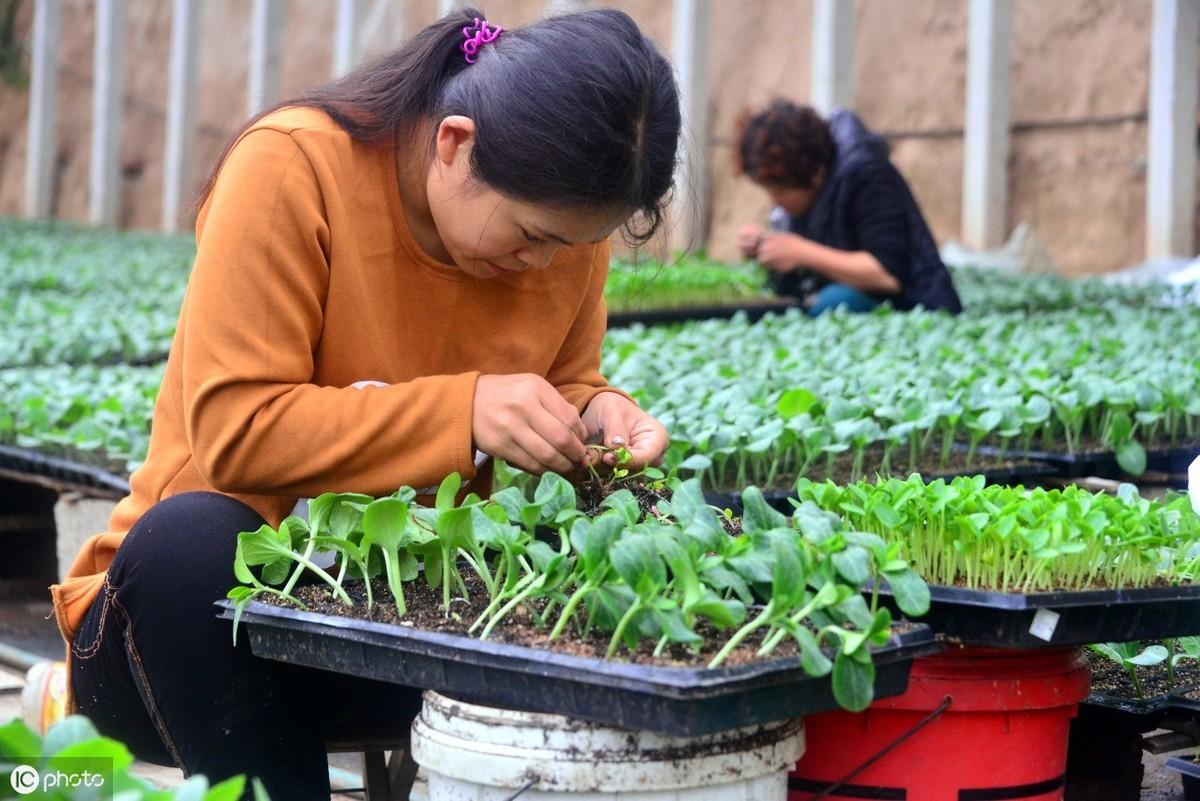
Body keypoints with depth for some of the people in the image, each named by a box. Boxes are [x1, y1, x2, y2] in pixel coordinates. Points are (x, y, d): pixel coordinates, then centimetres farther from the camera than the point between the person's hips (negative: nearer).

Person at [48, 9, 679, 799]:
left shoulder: (561, 216, -2)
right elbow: (234, 431, -22)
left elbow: (559, 389, 12)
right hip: (207, 588, -3)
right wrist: (461, 411, -30)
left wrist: (591, 414, -13)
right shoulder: (292, 166, -18)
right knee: (189, 537, -37)